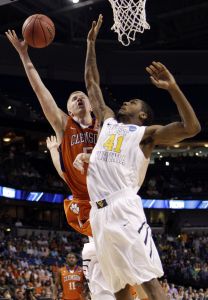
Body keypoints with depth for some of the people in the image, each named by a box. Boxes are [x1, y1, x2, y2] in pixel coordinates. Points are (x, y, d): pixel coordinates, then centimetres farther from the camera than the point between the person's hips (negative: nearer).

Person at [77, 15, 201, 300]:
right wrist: (91, 44, 33)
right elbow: (91, 84, 33)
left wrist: (173, 88, -11)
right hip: (98, 213, 6)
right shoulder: (109, 121, 25)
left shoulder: (147, 133, 9)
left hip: (124, 209, -6)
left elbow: (191, 127, -4)